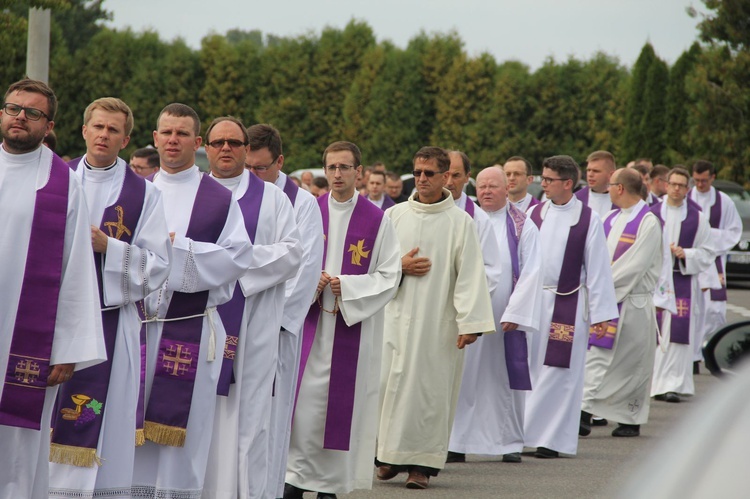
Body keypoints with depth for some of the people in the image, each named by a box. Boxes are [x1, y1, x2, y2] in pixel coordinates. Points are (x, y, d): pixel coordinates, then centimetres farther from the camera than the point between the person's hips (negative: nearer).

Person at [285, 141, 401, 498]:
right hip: (309, 321, 1)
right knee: (302, 398, -5)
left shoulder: (377, 220, 1)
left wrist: (347, 286, -13)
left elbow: (390, 275, -1)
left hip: (354, 325, -1)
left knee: (341, 402, 0)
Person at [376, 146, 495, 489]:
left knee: (431, 388, -3)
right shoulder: (394, 215, 9)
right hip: (395, 316, 3)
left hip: (438, 323, -3)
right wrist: (399, 267, -7)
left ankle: (422, 462, 5)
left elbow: (470, 276, -6)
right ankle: (391, 455, 15)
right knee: (389, 382, 0)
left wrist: (469, 323, -14)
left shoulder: (460, 223, -1)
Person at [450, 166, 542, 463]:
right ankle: (459, 440, 6)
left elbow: (531, 272, -3)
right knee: (465, 378, 1)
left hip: (505, 316, -2)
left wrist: (514, 313, -11)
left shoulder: (523, 227, 3)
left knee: (506, 379, 2)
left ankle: (510, 441, 11)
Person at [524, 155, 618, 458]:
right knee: (530, 370, 4)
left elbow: (598, 268, -3)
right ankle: (527, 434, 11)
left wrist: (600, 314, -6)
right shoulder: (534, 214, 6)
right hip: (532, 301, 3)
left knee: (559, 373, 0)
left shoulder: (588, 220, -3)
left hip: (567, 305, -3)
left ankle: (552, 439, 6)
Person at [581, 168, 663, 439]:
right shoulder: (610, 219, 12)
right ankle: (585, 413, -2)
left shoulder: (649, 223, -10)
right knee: (595, 356, -1)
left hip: (634, 302, -6)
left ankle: (631, 421, 5)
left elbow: (635, 265, -17)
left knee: (632, 363, 0)